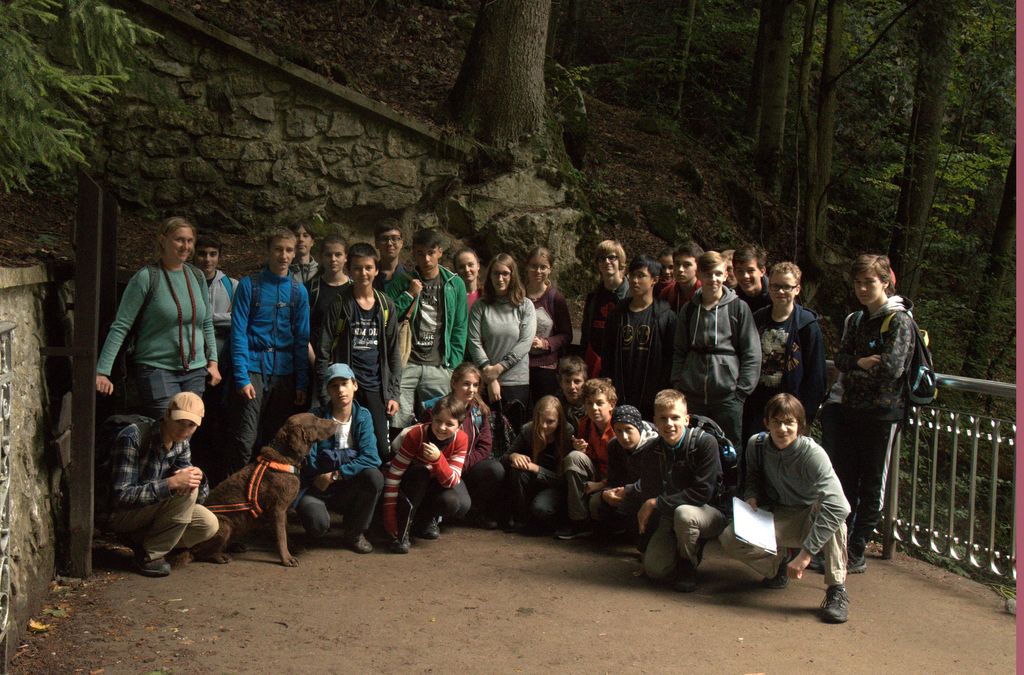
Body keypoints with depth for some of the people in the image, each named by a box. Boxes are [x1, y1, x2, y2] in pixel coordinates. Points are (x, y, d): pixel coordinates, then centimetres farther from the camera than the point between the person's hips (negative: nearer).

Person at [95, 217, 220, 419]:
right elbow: (120, 326, -9)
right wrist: (102, 372, -13)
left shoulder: (197, 277, 9)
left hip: (196, 372, 5)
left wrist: (212, 361, 11)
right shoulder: (147, 277, -7)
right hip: (157, 370, -5)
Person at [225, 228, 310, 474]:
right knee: (244, 438, -6)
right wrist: (242, 377, -13)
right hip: (253, 369, -3)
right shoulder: (250, 285, -1)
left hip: (284, 371, 3)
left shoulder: (298, 291, 8)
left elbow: (301, 339, 8)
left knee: (276, 439, 10)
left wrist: (302, 383, 3)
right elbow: (238, 332, -5)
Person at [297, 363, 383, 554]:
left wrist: (335, 475, -20)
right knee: (318, 524, -34)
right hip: (317, 487, -3)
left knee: (374, 476, -29)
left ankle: (354, 534, -6)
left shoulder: (363, 416, -3)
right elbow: (309, 463, -12)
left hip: (348, 488, 3)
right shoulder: (316, 417, -9)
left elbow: (370, 457, -17)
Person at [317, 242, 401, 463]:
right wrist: (325, 394, -7)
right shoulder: (339, 304, -1)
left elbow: (393, 352, 11)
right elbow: (323, 351, -2)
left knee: (383, 450, 0)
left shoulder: (386, 306, 8)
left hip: (376, 388, 3)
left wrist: (393, 393, 6)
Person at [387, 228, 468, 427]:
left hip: (439, 366, 1)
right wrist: (409, 295, -8)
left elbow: (459, 329, 9)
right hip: (404, 364, -1)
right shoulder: (401, 281, 5)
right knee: (398, 422, -7)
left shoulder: (455, 284, 8)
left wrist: (453, 366, 2)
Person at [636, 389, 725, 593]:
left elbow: (702, 493, -25)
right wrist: (647, 547, -2)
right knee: (654, 569, -16)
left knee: (683, 513, -38)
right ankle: (693, 548, 17)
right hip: (669, 517, 4)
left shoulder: (705, 443, -20)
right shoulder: (649, 453, -5)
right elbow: (647, 497, 1)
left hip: (710, 513, -4)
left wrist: (656, 503, -22)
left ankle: (688, 566, -8)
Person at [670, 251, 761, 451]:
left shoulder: (738, 308, -1)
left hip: (727, 396, -3)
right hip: (692, 396, 3)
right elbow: (679, 352, 13)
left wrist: (741, 391, -8)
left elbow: (752, 355, -2)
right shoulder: (688, 310, 9)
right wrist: (677, 385, 3)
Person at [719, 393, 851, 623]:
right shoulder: (757, 444, -12)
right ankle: (779, 561, 9)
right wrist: (751, 498, -13)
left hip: (810, 519, -4)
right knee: (729, 538, -23)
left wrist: (806, 553, -42)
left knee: (832, 510, -39)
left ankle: (837, 589, -27)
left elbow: (837, 506, -39)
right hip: (778, 517, 4)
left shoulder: (812, 454, -27)